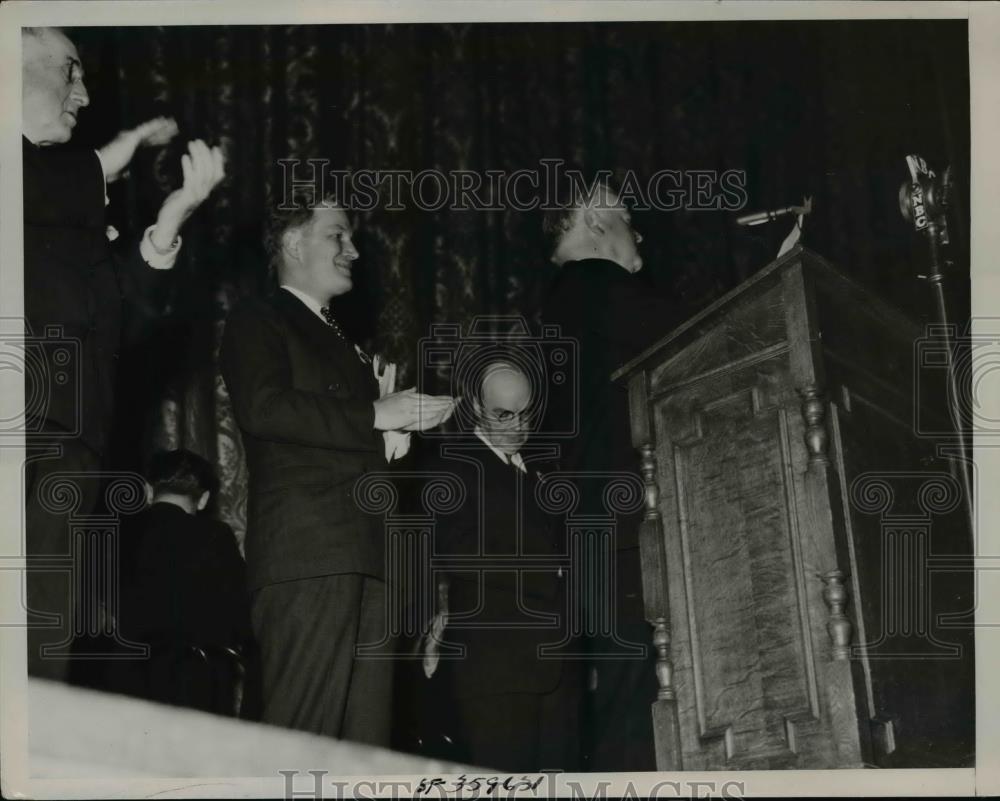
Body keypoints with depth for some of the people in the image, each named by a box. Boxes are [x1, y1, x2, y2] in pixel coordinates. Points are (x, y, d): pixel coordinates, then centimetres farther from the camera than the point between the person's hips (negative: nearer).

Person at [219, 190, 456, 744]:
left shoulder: (341, 343, 32)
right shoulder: (257, 322, 7)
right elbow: (262, 407, -12)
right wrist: (375, 416, -10)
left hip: (365, 554, 8)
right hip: (306, 551, -8)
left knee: (365, 736, -1)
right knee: (303, 731, -16)